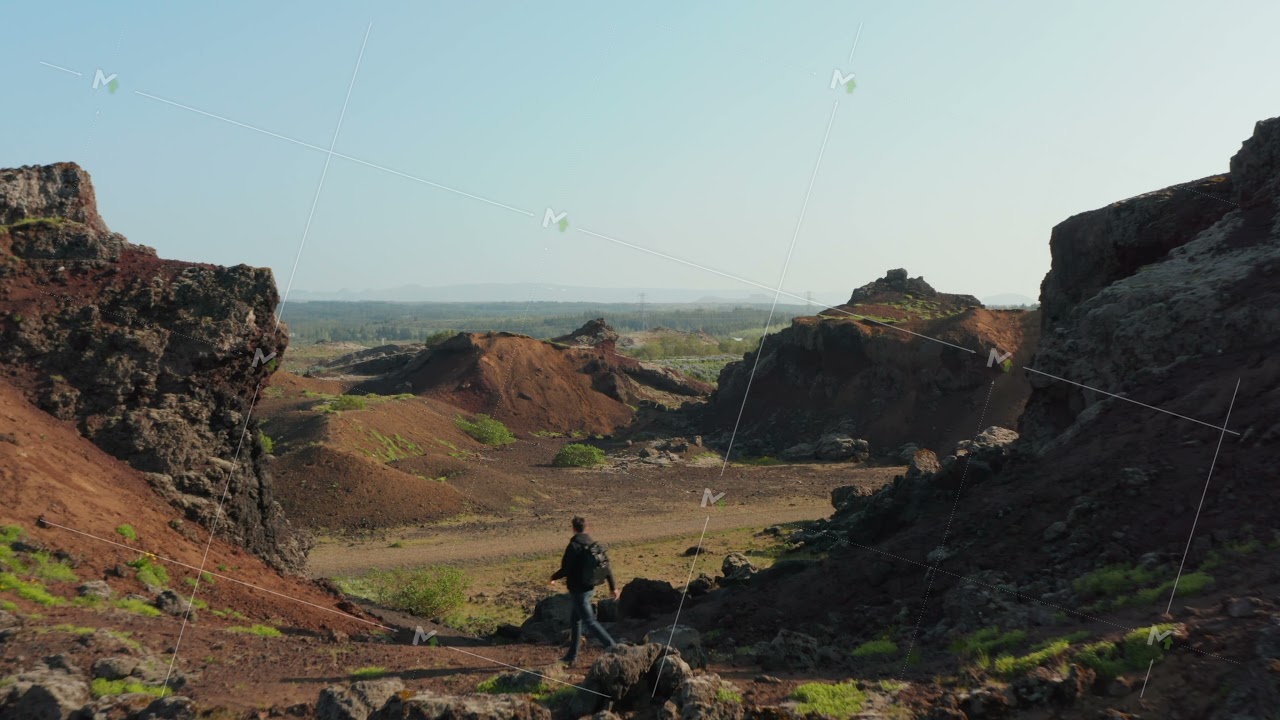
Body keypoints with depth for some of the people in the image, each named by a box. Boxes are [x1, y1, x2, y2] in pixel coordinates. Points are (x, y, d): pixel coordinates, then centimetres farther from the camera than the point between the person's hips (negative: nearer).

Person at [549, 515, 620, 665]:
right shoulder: (594, 545, 5)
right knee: (575, 620, 17)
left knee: (589, 621, -5)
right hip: (590, 588, 8)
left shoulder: (573, 546, -17)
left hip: (578, 590, -8)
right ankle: (571, 656, 23)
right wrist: (613, 586, 11)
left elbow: (565, 569, -18)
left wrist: (554, 578, 2)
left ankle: (611, 646, -14)